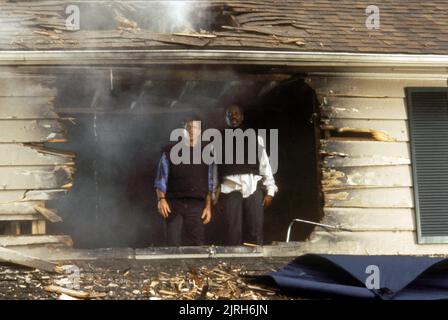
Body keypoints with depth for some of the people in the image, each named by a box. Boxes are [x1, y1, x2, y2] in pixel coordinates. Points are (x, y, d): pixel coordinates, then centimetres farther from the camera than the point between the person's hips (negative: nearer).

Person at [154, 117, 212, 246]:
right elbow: (161, 180, 6)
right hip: (174, 204, -1)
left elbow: (210, 184, 11)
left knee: (196, 244, -4)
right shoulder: (169, 152, 9)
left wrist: (208, 206, 2)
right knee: (173, 245, -9)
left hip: (197, 205, 1)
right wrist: (161, 199, -9)